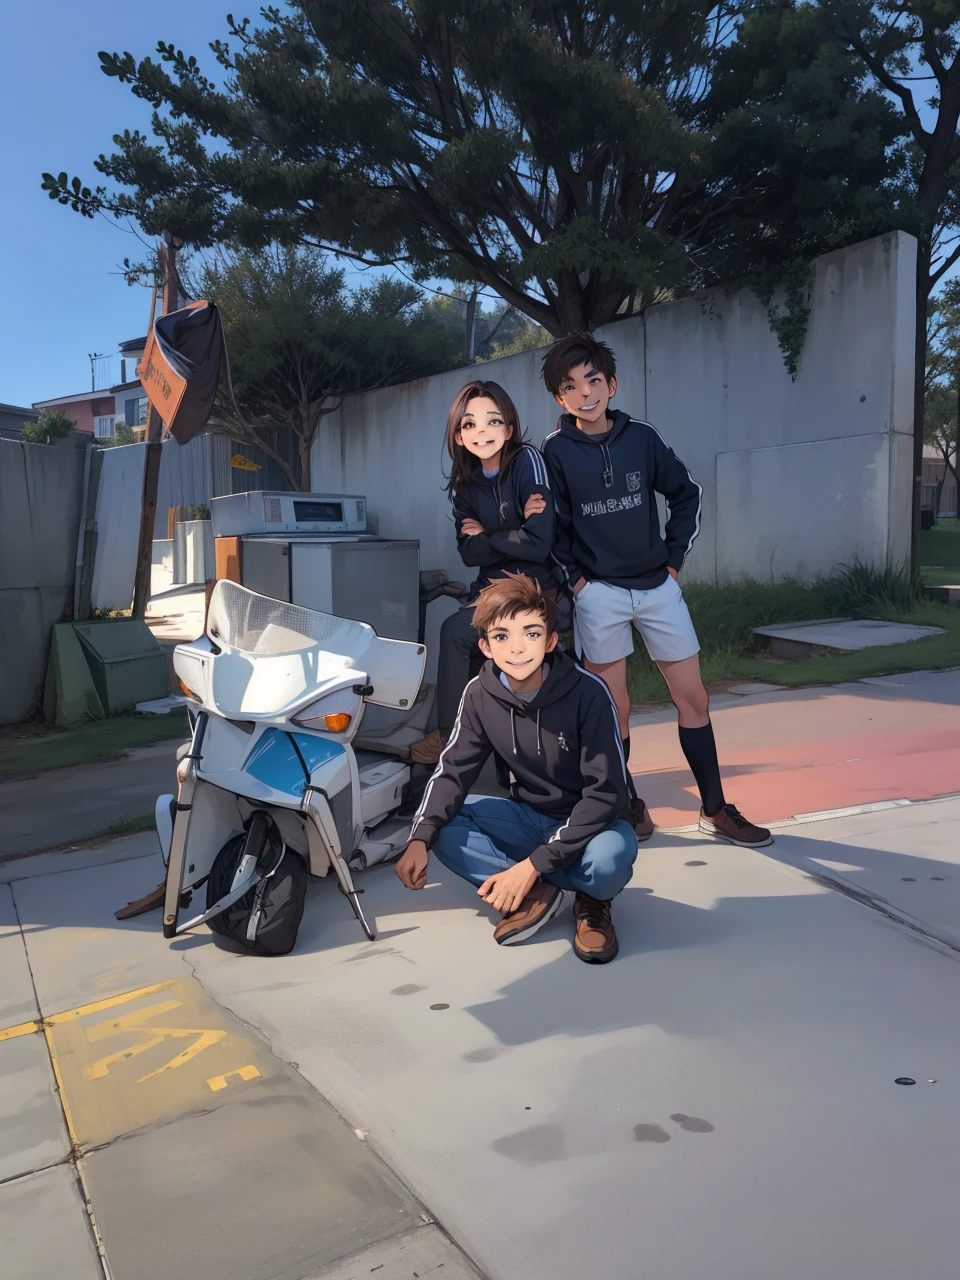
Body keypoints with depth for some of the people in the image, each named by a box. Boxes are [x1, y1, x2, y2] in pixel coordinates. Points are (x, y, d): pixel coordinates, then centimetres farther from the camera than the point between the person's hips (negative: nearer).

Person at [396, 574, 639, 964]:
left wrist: (534, 864, -29)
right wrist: (420, 839, -26)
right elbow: (454, 770, -7)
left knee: (611, 856, -38)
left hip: (588, 823, -4)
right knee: (441, 825, -17)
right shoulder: (481, 694, -10)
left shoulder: (588, 693, -23)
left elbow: (606, 793, -24)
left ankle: (591, 900, -2)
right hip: (531, 818, 4)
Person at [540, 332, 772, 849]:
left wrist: (674, 558, 6)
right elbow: (552, 525, 1)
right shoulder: (556, 451, -4)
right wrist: (574, 575, -5)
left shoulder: (642, 437, 2)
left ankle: (716, 810, 16)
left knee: (693, 697, 5)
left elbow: (686, 495, 12)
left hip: (657, 586, 3)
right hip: (598, 593, -3)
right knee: (614, 710, 2)